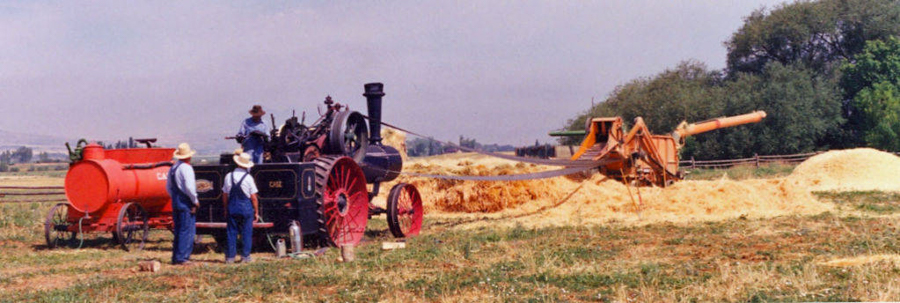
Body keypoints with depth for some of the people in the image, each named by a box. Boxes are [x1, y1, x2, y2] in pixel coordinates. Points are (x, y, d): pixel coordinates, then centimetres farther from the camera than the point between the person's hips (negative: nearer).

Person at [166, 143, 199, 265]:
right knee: (187, 231, -4)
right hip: (186, 203, -8)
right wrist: (195, 201, -10)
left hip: (175, 203, 8)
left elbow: (168, 187, 19)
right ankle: (182, 257, -7)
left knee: (178, 231, 14)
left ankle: (175, 257, 16)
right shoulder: (186, 168, -14)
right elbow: (189, 187, -21)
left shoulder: (173, 168, 12)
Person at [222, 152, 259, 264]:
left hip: (232, 207, 3)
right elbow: (254, 197, -6)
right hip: (246, 207, -2)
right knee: (246, 232, 5)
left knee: (231, 232, 7)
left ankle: (230, 256, 8)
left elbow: (225, 195, 6)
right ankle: (245, 256, 4)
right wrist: (256, 212, 2)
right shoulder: (248, 178, -8)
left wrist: (226, 209, 16)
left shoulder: (228, 176, 1)